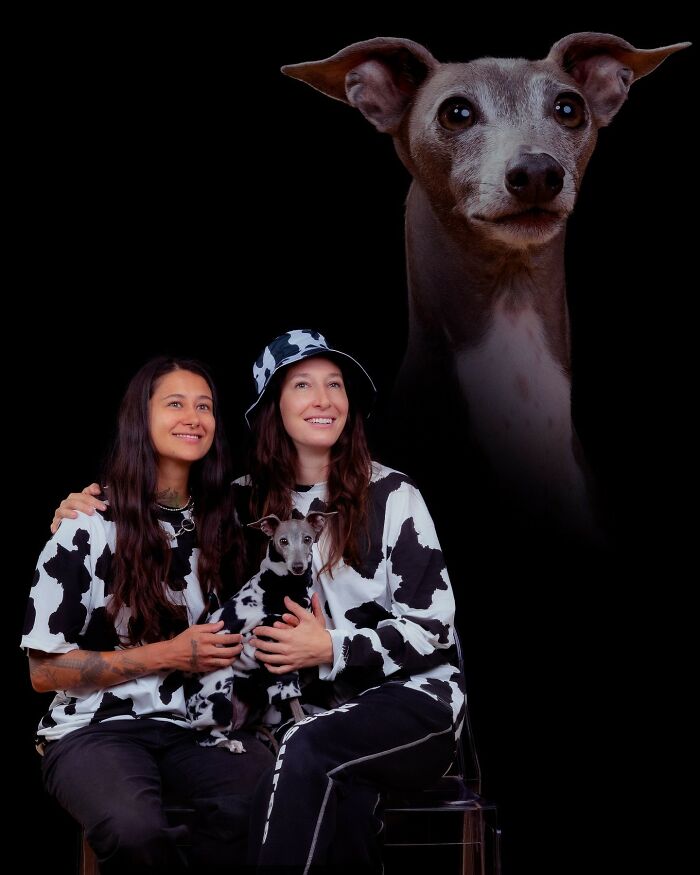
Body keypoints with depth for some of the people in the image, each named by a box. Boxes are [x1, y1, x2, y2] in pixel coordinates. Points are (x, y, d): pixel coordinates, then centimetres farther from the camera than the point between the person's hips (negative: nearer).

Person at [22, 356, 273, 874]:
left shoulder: (222, 522, 10)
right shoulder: (90, 528, -5)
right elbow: (45, 671, -5)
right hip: (97, 727, -4)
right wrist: (169, 655, -11)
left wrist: (235, 647, 0)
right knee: (135, 830, -38)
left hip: (194, 724, 4)